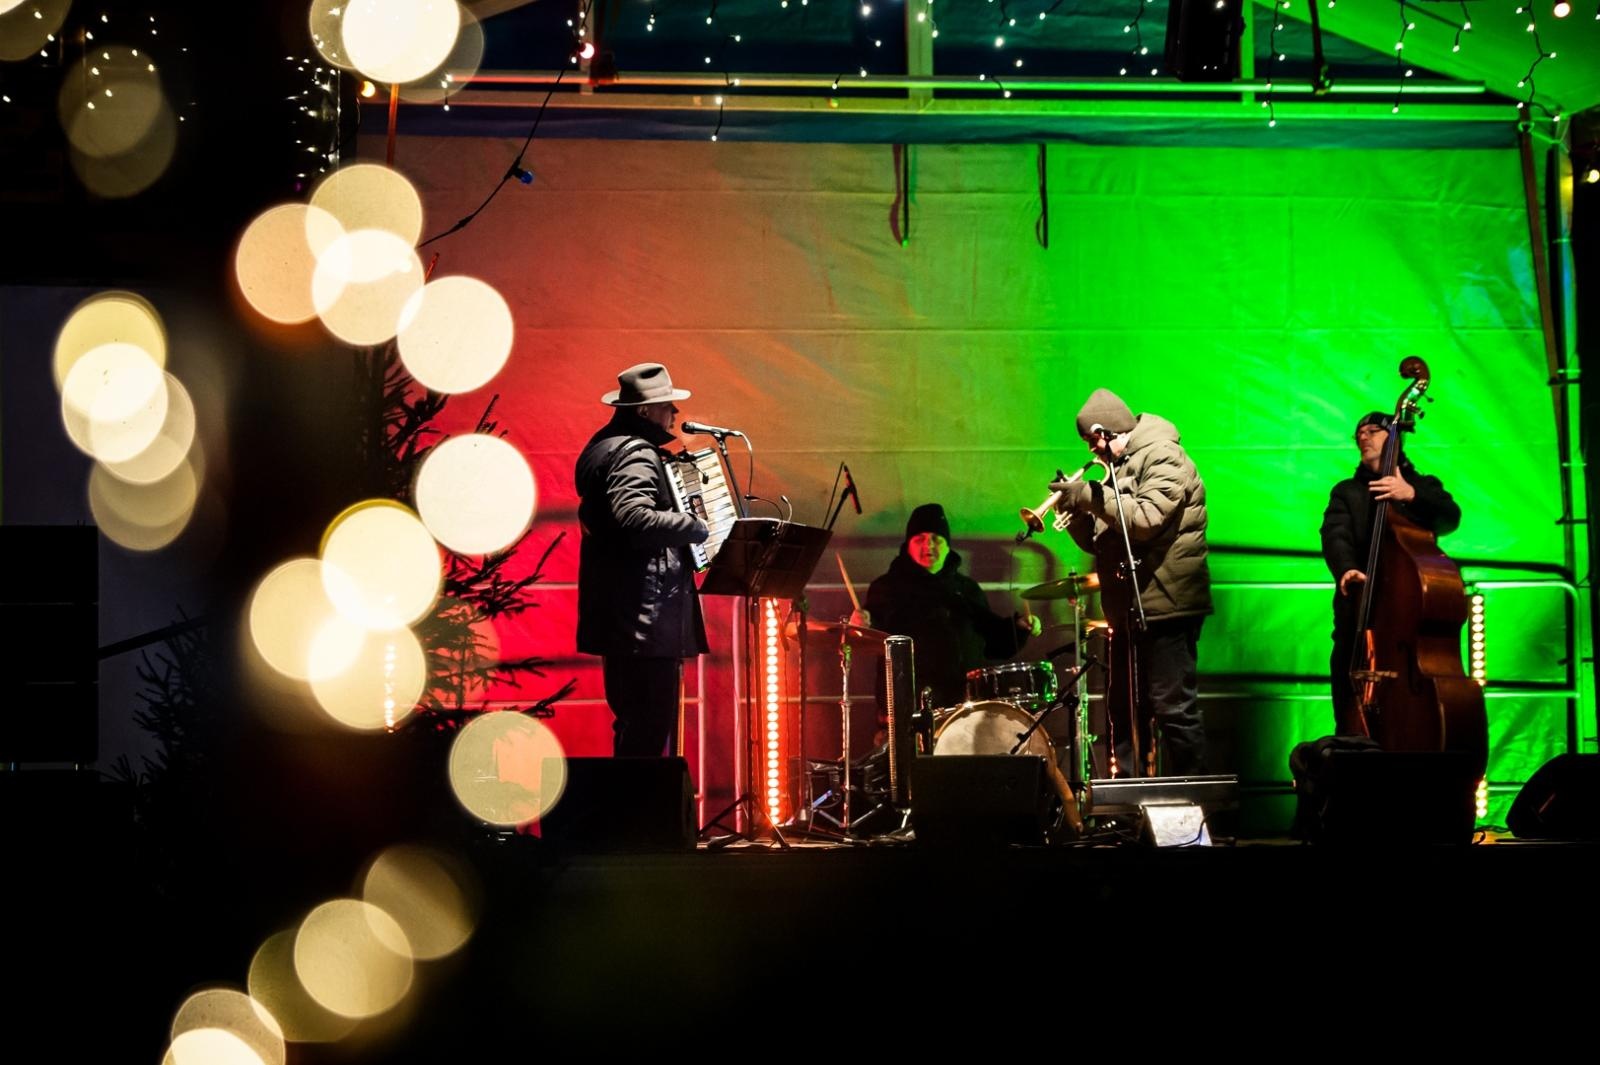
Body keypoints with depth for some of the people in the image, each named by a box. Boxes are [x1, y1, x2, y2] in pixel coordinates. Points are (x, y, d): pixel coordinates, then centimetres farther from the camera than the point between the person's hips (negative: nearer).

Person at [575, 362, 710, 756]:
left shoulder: (605, 445, 18)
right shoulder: (635, 454, -15)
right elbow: (633, 518, -31)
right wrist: (695, 526, -19)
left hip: (620, 615, 11)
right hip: (646, 616, -11)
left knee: (636, 726, 15)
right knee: (650, 727, -10)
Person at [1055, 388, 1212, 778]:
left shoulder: (1162, 457, -7)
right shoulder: (1118, 466, 20)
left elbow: (1147, 519, -22)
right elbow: (1097, 541, 19)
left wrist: (1090, 496, -18)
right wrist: (1076, 512, 0)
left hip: (1164, 608, -10)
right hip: (1129, 611, 10)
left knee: (1174, 709, -9)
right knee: (1123, 711, 13)